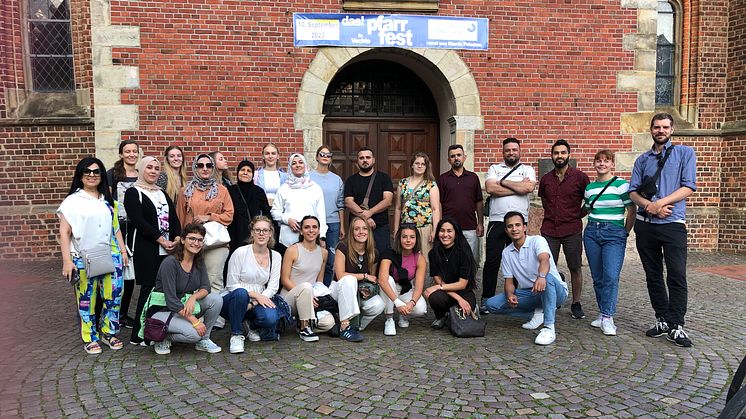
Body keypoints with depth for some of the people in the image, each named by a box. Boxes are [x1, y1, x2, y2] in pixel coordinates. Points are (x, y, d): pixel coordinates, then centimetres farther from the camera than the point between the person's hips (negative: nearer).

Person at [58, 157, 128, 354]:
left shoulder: (108, 201, 14)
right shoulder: (72, 201, -1)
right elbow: (64, 233, -4)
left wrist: (123, 251, 11)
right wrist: (67, 261, -11)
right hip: (84, 259, -4)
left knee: (114, 295, 1)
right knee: (86, 299, 4)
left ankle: (108, 332, 20)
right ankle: (90, 338, 19)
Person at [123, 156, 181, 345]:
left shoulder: (162, 194, 21)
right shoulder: (133, 193, 0)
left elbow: (174, 218, 14)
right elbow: (139, 221, -11)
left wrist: (177, 238, -4)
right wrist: (161, 240, -14)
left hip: (167, 249, 6)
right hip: (146, 250, -6)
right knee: (149, 289, -6)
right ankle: (138, 335, 3)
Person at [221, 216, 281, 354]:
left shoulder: (276, 256, 2)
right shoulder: (240, 253, -11)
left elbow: (273, 287, -2)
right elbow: (231, 285, -11)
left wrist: (255, 303, -17)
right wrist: (255, 294, -21)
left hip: (259, 300, 3)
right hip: (234, 300, -3)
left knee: (271, 318, -30)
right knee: (241, 293, -39)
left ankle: (254, 327, 9)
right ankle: (236, 335, -16)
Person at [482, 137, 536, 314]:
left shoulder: (527, 170, 11)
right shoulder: (494, 169, 12)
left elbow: (528, 187, -11)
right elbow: (490, 189, -8)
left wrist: (503, 182, -5)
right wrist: (518, 187, -7)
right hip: (497, 221, 0)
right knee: (492, 261, -2)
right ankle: (486, 299, 6)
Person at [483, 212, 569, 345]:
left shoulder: (537, 241, -11)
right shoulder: (506, 252, 6)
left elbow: (544, 260, -33)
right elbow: (509, 281, 4)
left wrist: (541, 276, -56)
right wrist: (510, 295, -20)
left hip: (555, 291, -5)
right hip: (527, 293, 5)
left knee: (547, 277, -41)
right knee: (491, 304, -12)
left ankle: (549, 328, -33)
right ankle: (538, 312, -3)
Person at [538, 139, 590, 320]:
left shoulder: (580, 177, -2)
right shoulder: (545, 179, 8)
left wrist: (577, 215, 2)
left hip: (572, 230, -2)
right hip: (549, 230, 3)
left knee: (575, 268, 4)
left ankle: (576, 304, 15)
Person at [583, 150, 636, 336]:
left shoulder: (621, 185, -4)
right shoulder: (589, 187, 11)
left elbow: (632, 212, -3)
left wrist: (625, 232, 0)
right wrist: (593, 225, 12)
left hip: (614, 234, -5)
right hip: (592, 233, 5)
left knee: (611, 276, -15)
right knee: (598, 277, 6)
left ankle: (607, 317, -8)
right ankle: (603, 313, 17)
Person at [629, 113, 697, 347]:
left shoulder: (685, 153, 6)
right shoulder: (642, 160, 14)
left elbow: (688, 187, -5)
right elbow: (633, 192, 6)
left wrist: (661, 202, -15)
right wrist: (650, 206, -13)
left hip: (673, 224, -3)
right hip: (645, 225, 4)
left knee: (677, 276, -8)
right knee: (653, 275, 9)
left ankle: (675, 326, -1)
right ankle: (662, 320, 19)